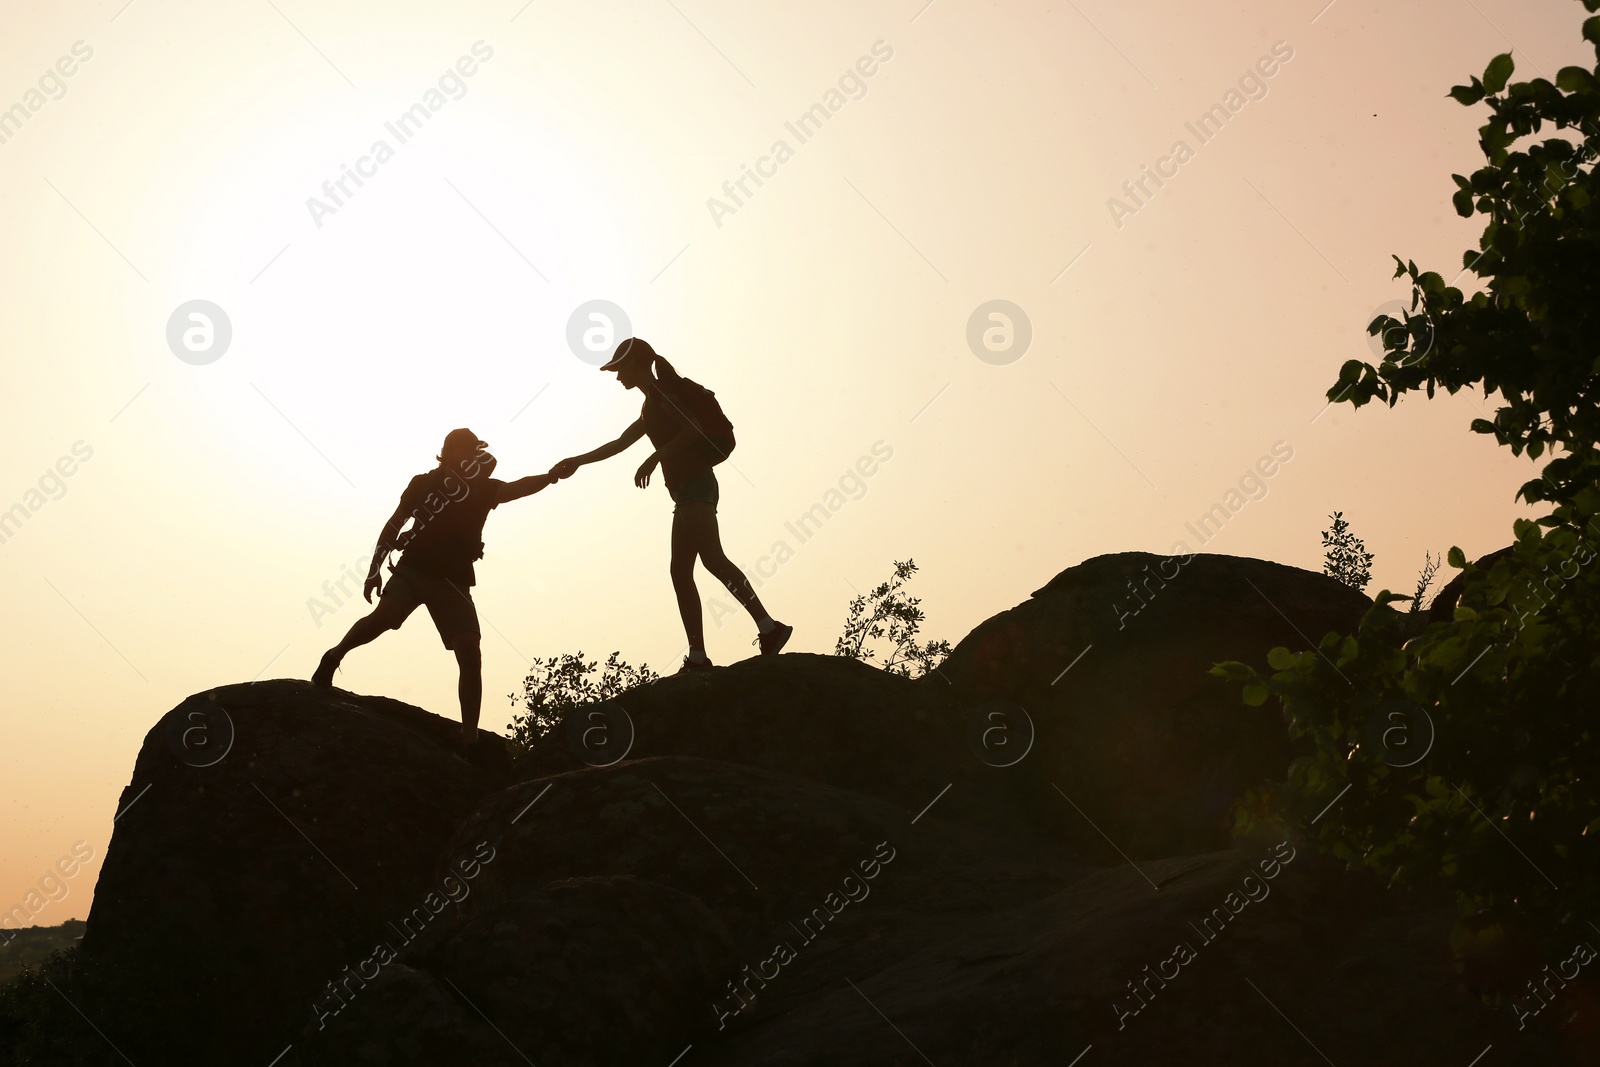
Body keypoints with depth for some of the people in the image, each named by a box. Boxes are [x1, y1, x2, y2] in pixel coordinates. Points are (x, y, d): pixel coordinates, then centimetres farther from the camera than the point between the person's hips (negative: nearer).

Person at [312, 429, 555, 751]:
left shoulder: (484, 488, 9)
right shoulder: (425, 482, 4)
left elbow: (518, 487, -9)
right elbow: (394, 525, 5)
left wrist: (549, 476, -28)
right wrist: (374, 568, -3)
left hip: (453, 580, 2)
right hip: (413, 568, -2)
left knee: (471, 658, -10)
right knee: (383, 617, -28)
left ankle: (470, 741, -8)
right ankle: (333, 658, -1)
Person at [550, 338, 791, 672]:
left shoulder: (664, 390, -2)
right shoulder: (651, 406, 27)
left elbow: (693, 428, -16)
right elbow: (620, 443, 35)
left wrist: (654, 459, -18)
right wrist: (577, 462, 36)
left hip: (695, 484, -10)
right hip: (687, 490, 10)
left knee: (712, 558, -21)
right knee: (681, 571, 3)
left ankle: (768, 626, -28)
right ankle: (698, 656, -2)